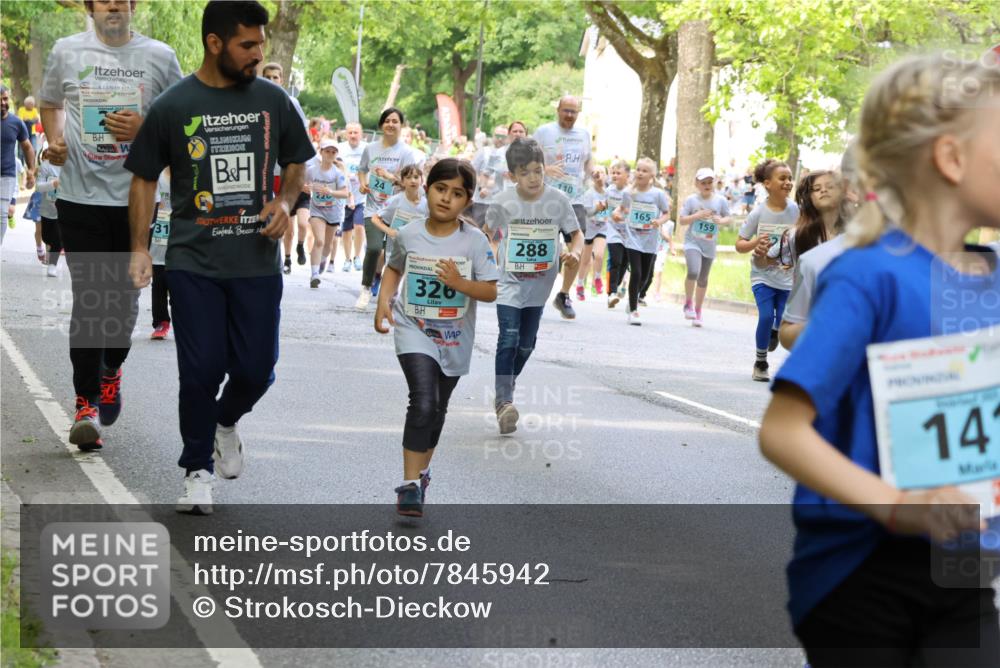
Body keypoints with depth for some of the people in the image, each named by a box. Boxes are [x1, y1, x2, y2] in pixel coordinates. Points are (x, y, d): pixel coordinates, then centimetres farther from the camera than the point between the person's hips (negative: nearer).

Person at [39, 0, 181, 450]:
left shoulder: (159, 57, 3)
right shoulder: (66, 52, 5)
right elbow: (51, 104, 20)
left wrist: (146, 128, -10)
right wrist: (54, 139, 0)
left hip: (136, 197, 1)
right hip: (81, 195, -1)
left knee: (125, 296, 9)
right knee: (89, 299, -6)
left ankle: (111, 369, 37)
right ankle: (86, 404, -1)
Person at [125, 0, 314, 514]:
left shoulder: (272, 100, 4)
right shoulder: (172, 106, -3)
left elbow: (296, 164, 16)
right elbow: (144, 179, 6)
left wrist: (286, 201, -5)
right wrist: (139, 249, 0)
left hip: (258, 263, 2)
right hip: (194, 264, -2)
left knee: (256, 368, 2)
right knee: (201, 370, -4)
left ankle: (226, 423, 36)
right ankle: (198, 470, 14)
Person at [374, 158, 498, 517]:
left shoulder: (474, 241, -10)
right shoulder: (408, 235, -6)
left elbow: (492, 291, -7)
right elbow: (394, 268, 13)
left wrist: (461, 284, -24)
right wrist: (384, 300, -1)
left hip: (454, 339, 2)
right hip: (414, 330, -2)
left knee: (437, 409, 17)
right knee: (423, 402, -20)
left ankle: (421, 471, 38)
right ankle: (411, 484, -18)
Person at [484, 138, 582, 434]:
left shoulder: (557, 200, -12)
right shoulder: (503, 203, -13)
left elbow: (576, 233, -3)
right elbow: (487, 232, 6)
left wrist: (574, 251, -23)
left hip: (539, 284, 3)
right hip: (509, 281, -3)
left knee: (526, 343, 13)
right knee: (509, 338, -17)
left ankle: (508, 386, 36)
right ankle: (503, 401, -21)